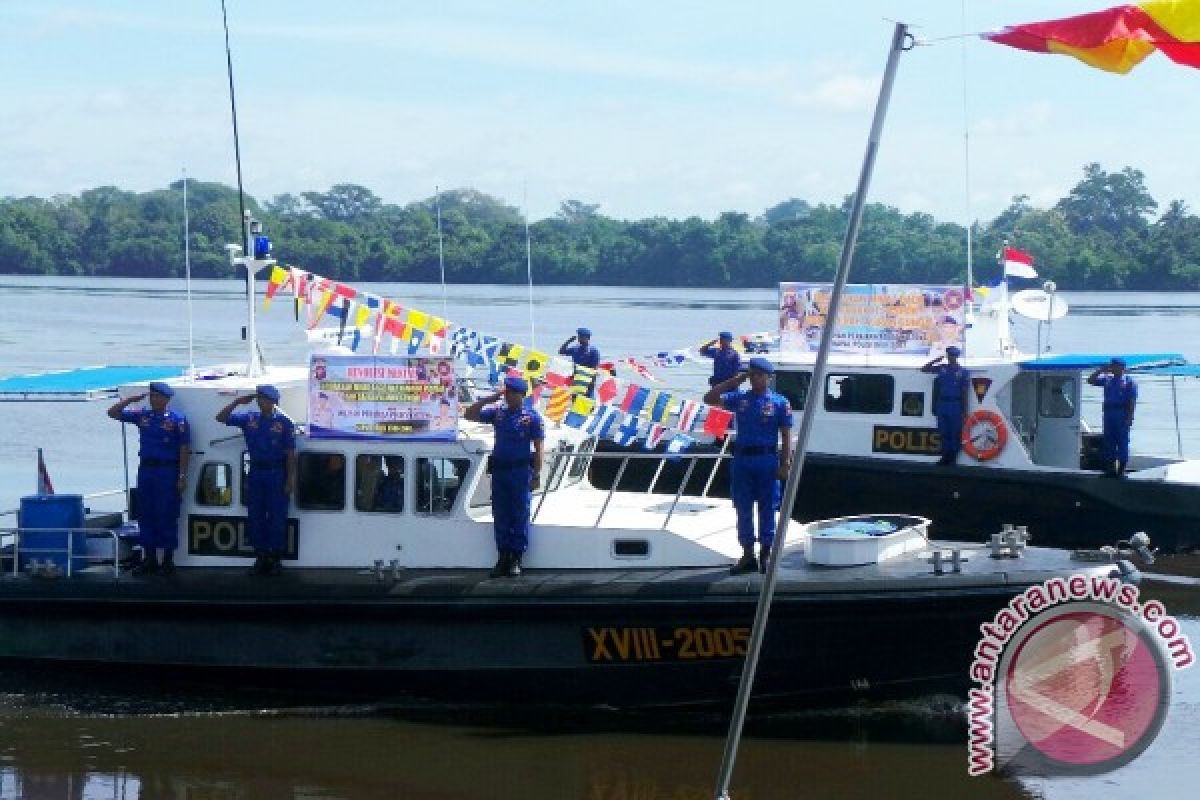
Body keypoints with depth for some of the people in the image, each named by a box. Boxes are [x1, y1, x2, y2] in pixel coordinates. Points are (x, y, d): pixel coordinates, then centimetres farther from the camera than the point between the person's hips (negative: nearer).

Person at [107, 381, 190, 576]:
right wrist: (131, 399, 0)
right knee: (146, 515, 7)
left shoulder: (177, 420, -4)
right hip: (146, 470, 5)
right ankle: (149, 558, 14)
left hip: (168, 472, -5)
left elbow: (184, 449, -6)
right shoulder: (142, 416, 8)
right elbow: (113, 413, 12)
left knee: (167, 515, -2)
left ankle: (168, 559, 5)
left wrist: (182, 476, -11)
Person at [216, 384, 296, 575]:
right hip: (255, 472, 4)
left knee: (276, 517, -1)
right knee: (255, 516, 6)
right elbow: (221, 417, 9)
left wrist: (290, 479, -8)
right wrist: (237, 402, -4)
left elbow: (290, 453, -4)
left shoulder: (284, 422, -3)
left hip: (276, 473, -4)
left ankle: (275, 558, 6)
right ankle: (261, 557, 13)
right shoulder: (249, 419, 7)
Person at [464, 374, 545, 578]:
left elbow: (538, 448, -4)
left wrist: (537, 474, -10)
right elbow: (469, 414, 11)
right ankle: (503, 557, 11)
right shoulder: (497, 412, 9)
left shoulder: (531, 417, -3)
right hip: (499, 469, 5)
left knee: (520, 516, -1)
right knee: (500, 516, 6)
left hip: (521, 470, -4)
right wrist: (489, 399, 1)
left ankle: (516, 559, 4)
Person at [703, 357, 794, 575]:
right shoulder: (739, 398, 8)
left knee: (767, 508, 2)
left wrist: (785, 463, -8)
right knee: (743, 509, 6)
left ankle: (766, 555, 11)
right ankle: (747, 556, 14)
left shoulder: (779, 402, 0)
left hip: (767, 460, -3)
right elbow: (710, 398, 3)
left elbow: (786, 436, 0)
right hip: (742, 460, 3)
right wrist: (735, 380, 0)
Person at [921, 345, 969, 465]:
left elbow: (964, 391, 0)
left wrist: (964, 409, -5)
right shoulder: (942, 369, 11)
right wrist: (936, 360, 2)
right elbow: (924, 369, 15)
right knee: (943, 431, 6)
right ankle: (946, 456, 12)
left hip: (955, 405, -4)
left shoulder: (962, 371, 1)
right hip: (942, 404, 4)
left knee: (955, 432, -3)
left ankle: (952, 455, 1)